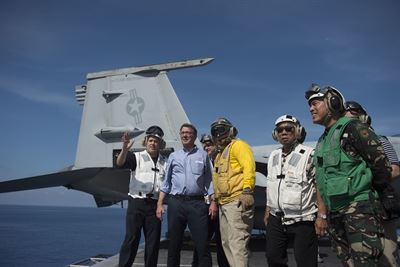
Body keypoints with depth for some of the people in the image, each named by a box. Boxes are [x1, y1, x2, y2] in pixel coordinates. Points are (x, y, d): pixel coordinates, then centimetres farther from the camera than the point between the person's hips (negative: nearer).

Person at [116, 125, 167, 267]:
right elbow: (120, 163, -15)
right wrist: (125, 149, -34)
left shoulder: (165, 162, 11)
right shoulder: (137, 157, 3)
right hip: (136, 203, -3)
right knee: (131, 238, -2)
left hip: (155, 205, 3)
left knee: (153, 240, 8)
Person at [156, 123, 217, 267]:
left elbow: (209, 181, 8)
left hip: (197, 203, -1)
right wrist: (159, 203, 4)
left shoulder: (203, 155, 9)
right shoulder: (173, 156, 12)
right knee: (174, 244, 10)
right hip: (176, 203, 2)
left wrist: (213, 202, -1)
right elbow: (166, 182, 12)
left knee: (202, 244, -1)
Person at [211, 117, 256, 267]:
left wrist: (247, 191, -28)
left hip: (237, 201, -10)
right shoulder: (220, 153, 25)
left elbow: (249, 167, -18)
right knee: (227, 243, 13)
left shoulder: (238, 145, -2)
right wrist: (216, 200, 18)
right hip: (224, 204, 10)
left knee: (237, 242, -12)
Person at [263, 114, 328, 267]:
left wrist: (321, 216, -17)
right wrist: (268, 210, 17)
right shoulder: (273, 156, 11)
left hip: (303, 220, -6)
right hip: (276, 219, 6)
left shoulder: (309, 155, -8)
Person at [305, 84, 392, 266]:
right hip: (335, 213, 8)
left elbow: (381, 164, -12)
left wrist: (369, 194, -2)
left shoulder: (351, 128, -7)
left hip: (359, 209, -8)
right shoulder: (322, 141, 18)